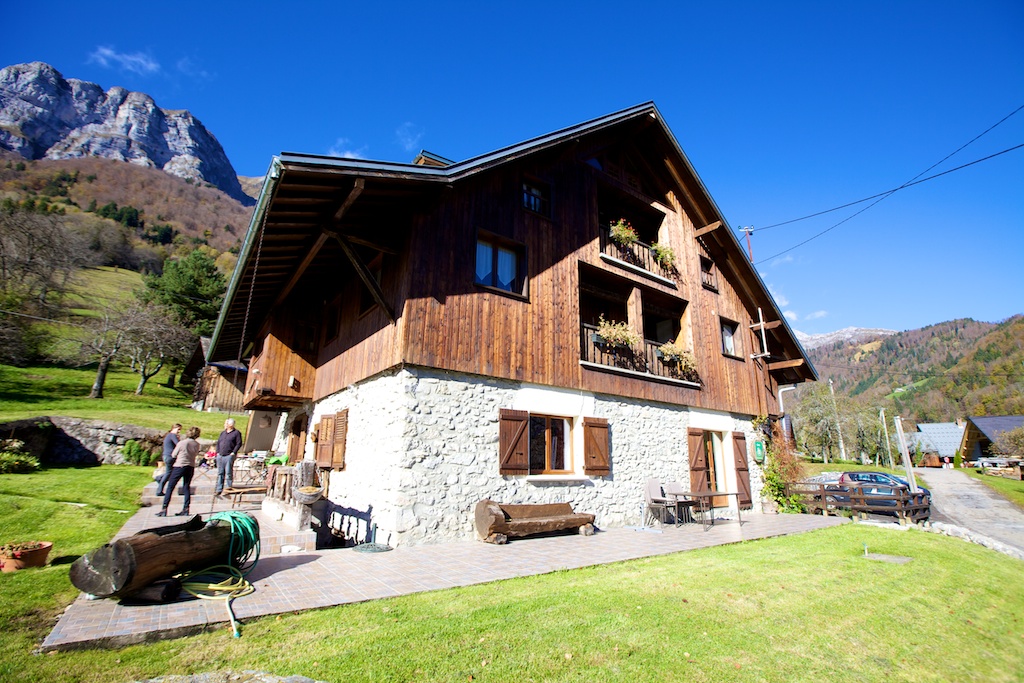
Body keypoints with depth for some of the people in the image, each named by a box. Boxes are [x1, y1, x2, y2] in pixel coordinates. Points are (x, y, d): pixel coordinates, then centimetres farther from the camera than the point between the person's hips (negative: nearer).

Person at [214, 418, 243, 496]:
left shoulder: (236, 433, -3)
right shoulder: (223, 433, 17)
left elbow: (239, 444, -8)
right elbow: (218, 442, 19)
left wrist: (233, 453, -13)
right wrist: (218, 452, 8)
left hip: (229, 456, -6)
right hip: (220, 456, 6)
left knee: (228, 472, -4)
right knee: (220, 473, 8)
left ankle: (229, 488, 5)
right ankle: (219, 489, 13)